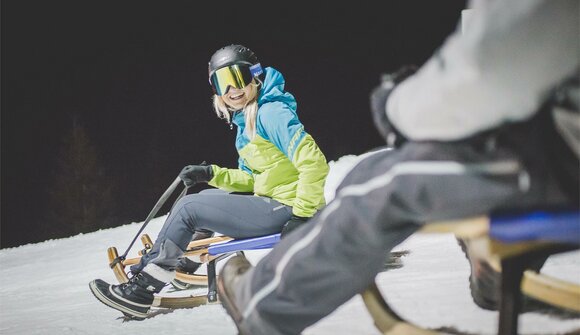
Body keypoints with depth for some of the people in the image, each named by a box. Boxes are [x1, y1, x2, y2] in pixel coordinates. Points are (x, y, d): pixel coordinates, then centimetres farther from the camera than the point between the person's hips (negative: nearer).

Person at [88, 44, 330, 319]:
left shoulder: (271, 112, -14)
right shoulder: (245, 121, 16)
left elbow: (313, 162, -23)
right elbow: (251, 180, 18)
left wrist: (302, 214, -24)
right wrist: (212, 174, 5)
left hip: (284, 210, -10)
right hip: (270, 201, 10)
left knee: (188, 208, -8)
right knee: (203, 197, 22)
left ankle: (141, 291, -2)